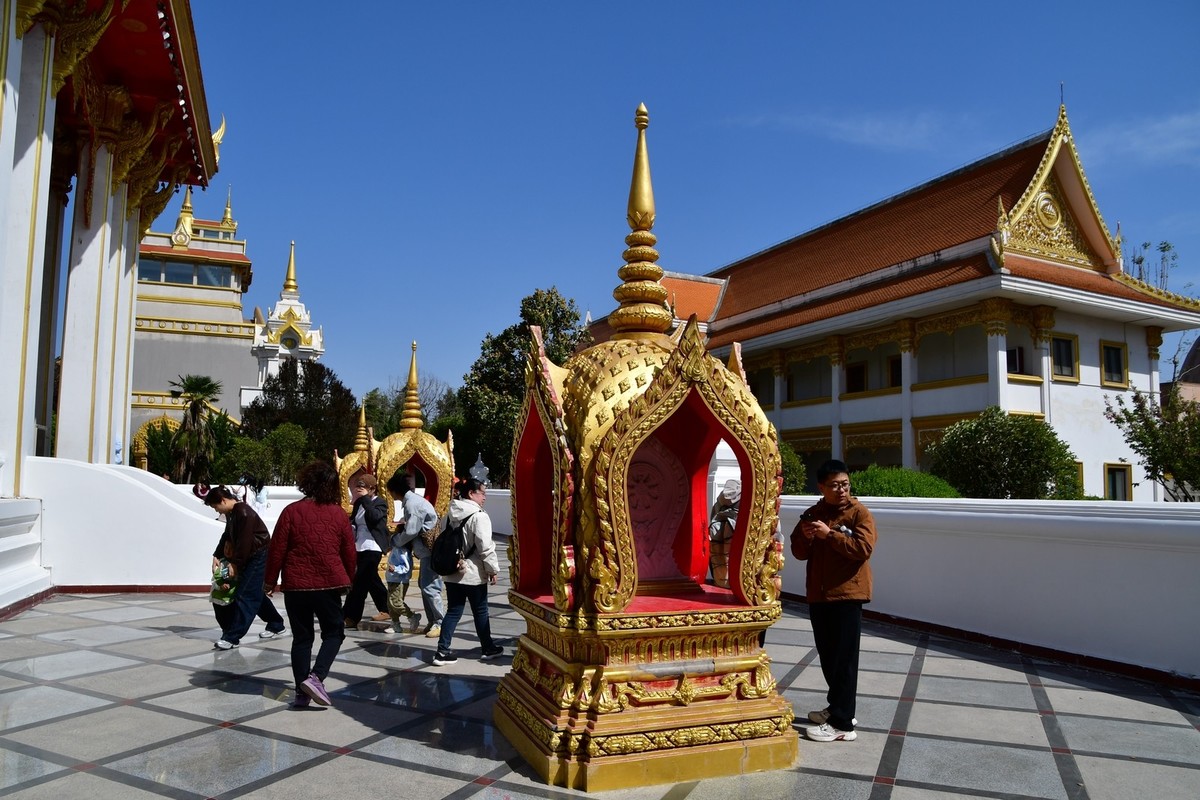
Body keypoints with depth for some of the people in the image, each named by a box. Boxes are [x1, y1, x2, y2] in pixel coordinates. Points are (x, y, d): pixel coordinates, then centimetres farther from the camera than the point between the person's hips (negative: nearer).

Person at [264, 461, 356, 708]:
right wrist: (346, 579, 20)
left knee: (301, 637, 12)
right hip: (328, 584, -1)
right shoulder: (338, 514, -1)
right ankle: (315, 676, -7)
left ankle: (302, 692, 12)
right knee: (334, 633, 13)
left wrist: (270, 580, 9)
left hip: (295, 585, 1)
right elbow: (349, 553, 4)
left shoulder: (292, 511, -4)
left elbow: (277, 549, -3)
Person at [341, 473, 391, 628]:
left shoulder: (380, 502, -6)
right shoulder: (358, 503, 14)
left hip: (372, 548, -8)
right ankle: (385, 610, 26)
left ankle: (350, 618, -6)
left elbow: (375, 516, -24)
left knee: (359, 582, -9)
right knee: (371, 580, 14)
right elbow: (354, 522, 18)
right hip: (360, 547, 8)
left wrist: (365, 499, -19)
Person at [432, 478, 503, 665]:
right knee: (480, 612, 9)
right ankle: (488, 648, 24)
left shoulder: (451, 515, 8)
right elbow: (485, 547, -18)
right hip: (473, 574, -6)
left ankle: (442, 652, 5)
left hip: (452, 573, 7)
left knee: (453, 611, 10)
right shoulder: (479, 516, -17)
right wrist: (493, 569, -8)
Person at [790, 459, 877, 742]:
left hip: (847, 594, -6)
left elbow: (863, 548, -18)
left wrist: (828, 534, -21)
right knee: (827, 655, 15)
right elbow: (800, 552, 9)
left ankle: (842, 724, 1)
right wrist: (805, 536, -11)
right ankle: (838, 707, 31)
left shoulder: (859, 513, -5)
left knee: (844, 658, -3)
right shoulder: (813, 514, 10)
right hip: (818, 594, 6)